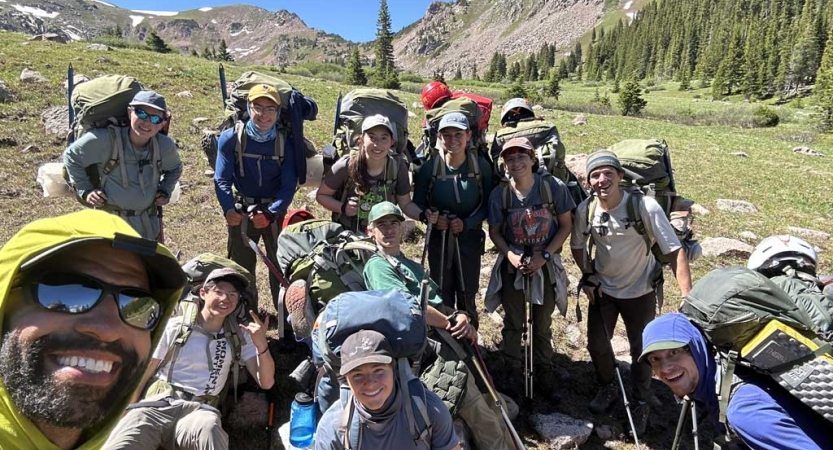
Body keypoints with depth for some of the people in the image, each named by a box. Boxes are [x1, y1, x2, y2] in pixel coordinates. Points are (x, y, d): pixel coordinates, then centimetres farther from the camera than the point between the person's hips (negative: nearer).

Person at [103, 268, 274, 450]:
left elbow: (266, 382, 6)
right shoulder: (175, 326, 6)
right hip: (157, 404, 1)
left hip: (199, 411, 0)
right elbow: (141, 376, 10)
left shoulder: (239, 336, 11)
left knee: (209, 428, -38)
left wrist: (261, 345, -11)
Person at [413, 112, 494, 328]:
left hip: (469, 239, 0)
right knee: (442, 297, 12)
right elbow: (418, 203, -1)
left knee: (467, 297, 12)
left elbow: (487, 204, -3)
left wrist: (467, 223, -17)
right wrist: (432, 218, -21)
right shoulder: (429, 168, -10)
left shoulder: (481, 166, -9)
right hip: (439, 239, 0)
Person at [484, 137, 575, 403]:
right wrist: (510, 255, -16)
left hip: (545, 265, 0)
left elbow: (565, 226, -5)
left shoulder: (553, 187, -12)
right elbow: (495, 232, 1)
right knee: (513, 323, 13)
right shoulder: (500, 195, -9)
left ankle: (543, 378, 32)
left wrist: (544, 256, -15)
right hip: (513, 265, 0)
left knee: (543, 326, 14)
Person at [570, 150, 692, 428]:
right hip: (603, 289, 3)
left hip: (640, 291, -3)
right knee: (596, 344, 10)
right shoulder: (585, 210, -14)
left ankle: (642, 401, 36)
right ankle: (608, 389, 39)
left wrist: (688, 297, -29)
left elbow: (674, 250, -23)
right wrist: (588, 276, -2)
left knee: (641, 349, 11)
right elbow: (577, 246, 5)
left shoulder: (645, 206, -24)